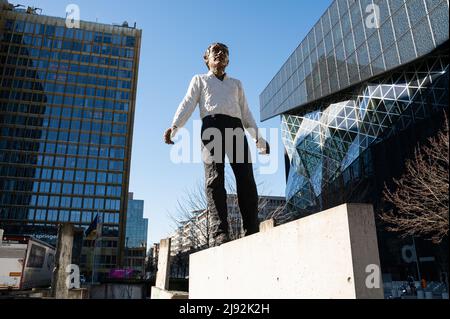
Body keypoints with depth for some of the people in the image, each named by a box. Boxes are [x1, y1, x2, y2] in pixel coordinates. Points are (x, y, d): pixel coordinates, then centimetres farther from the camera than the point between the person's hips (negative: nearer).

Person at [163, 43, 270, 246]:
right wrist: (174, 126, -7)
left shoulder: (236, 83, 37)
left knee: (246, 180, -13)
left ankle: (252, 233, -16)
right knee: (215, 180, -17)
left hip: (236, 127, 3)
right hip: (212, 125, -2)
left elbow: (246, 113, 30)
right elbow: (188, 104, 11)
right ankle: (220, 233, -24)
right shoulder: (199, 79, 28)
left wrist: (258, 138, 18)